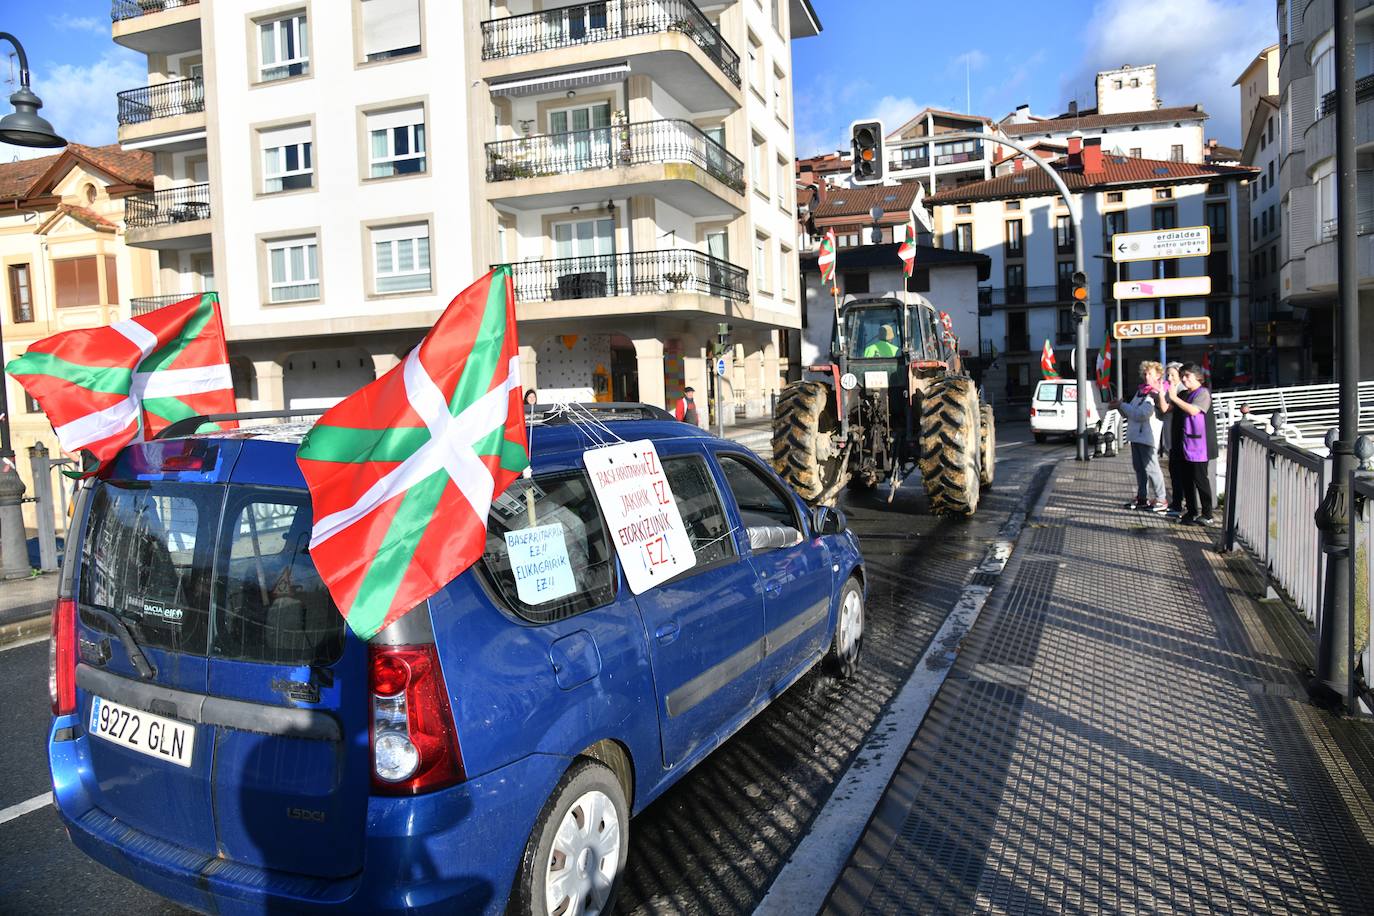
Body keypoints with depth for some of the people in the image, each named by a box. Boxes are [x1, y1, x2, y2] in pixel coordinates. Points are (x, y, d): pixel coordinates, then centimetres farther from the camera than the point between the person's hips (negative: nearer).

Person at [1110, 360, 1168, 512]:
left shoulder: (1157, 394, -12)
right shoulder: (1140, 391, 15)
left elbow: (1141, 414, -21)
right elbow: (1129, 413, 20)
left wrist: (1122, 405, -13)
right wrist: (1120, 406, 0)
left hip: (1148, 436, -9)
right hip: (1136, 435, 9)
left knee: (1151, 467, -5)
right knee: (1139, 467, 14)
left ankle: (1160, 500, 3)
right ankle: (1142, 498, 23)